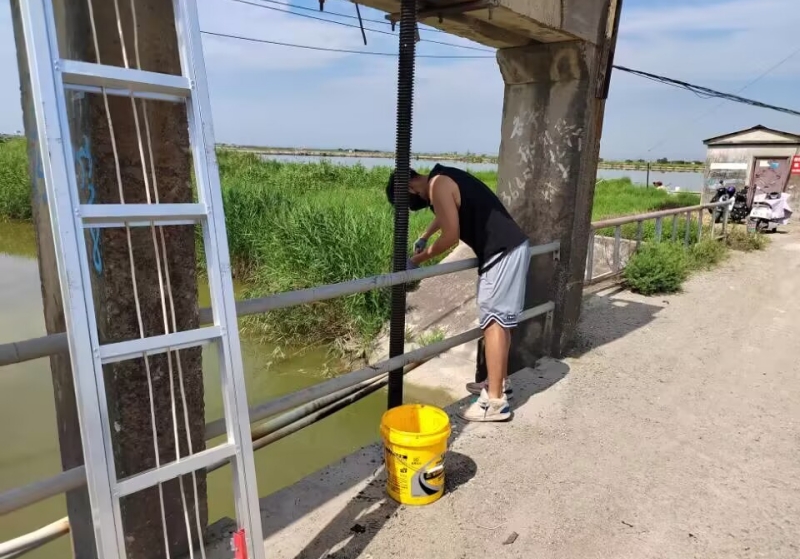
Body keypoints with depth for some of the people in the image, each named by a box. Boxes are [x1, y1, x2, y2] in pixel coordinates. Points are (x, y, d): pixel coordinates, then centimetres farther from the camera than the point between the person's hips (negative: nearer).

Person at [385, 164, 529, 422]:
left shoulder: (438, 186, -13)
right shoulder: (444, 179, 17)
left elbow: (451, 236, -18)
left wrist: (416, 260, -7)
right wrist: (424, 237, 40)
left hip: (503, 252, -10)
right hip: (509, 248, 10)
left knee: (493, 320, -9)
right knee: (499, 318, 16)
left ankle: (495, 402, -5)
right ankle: (500, 382, 29)